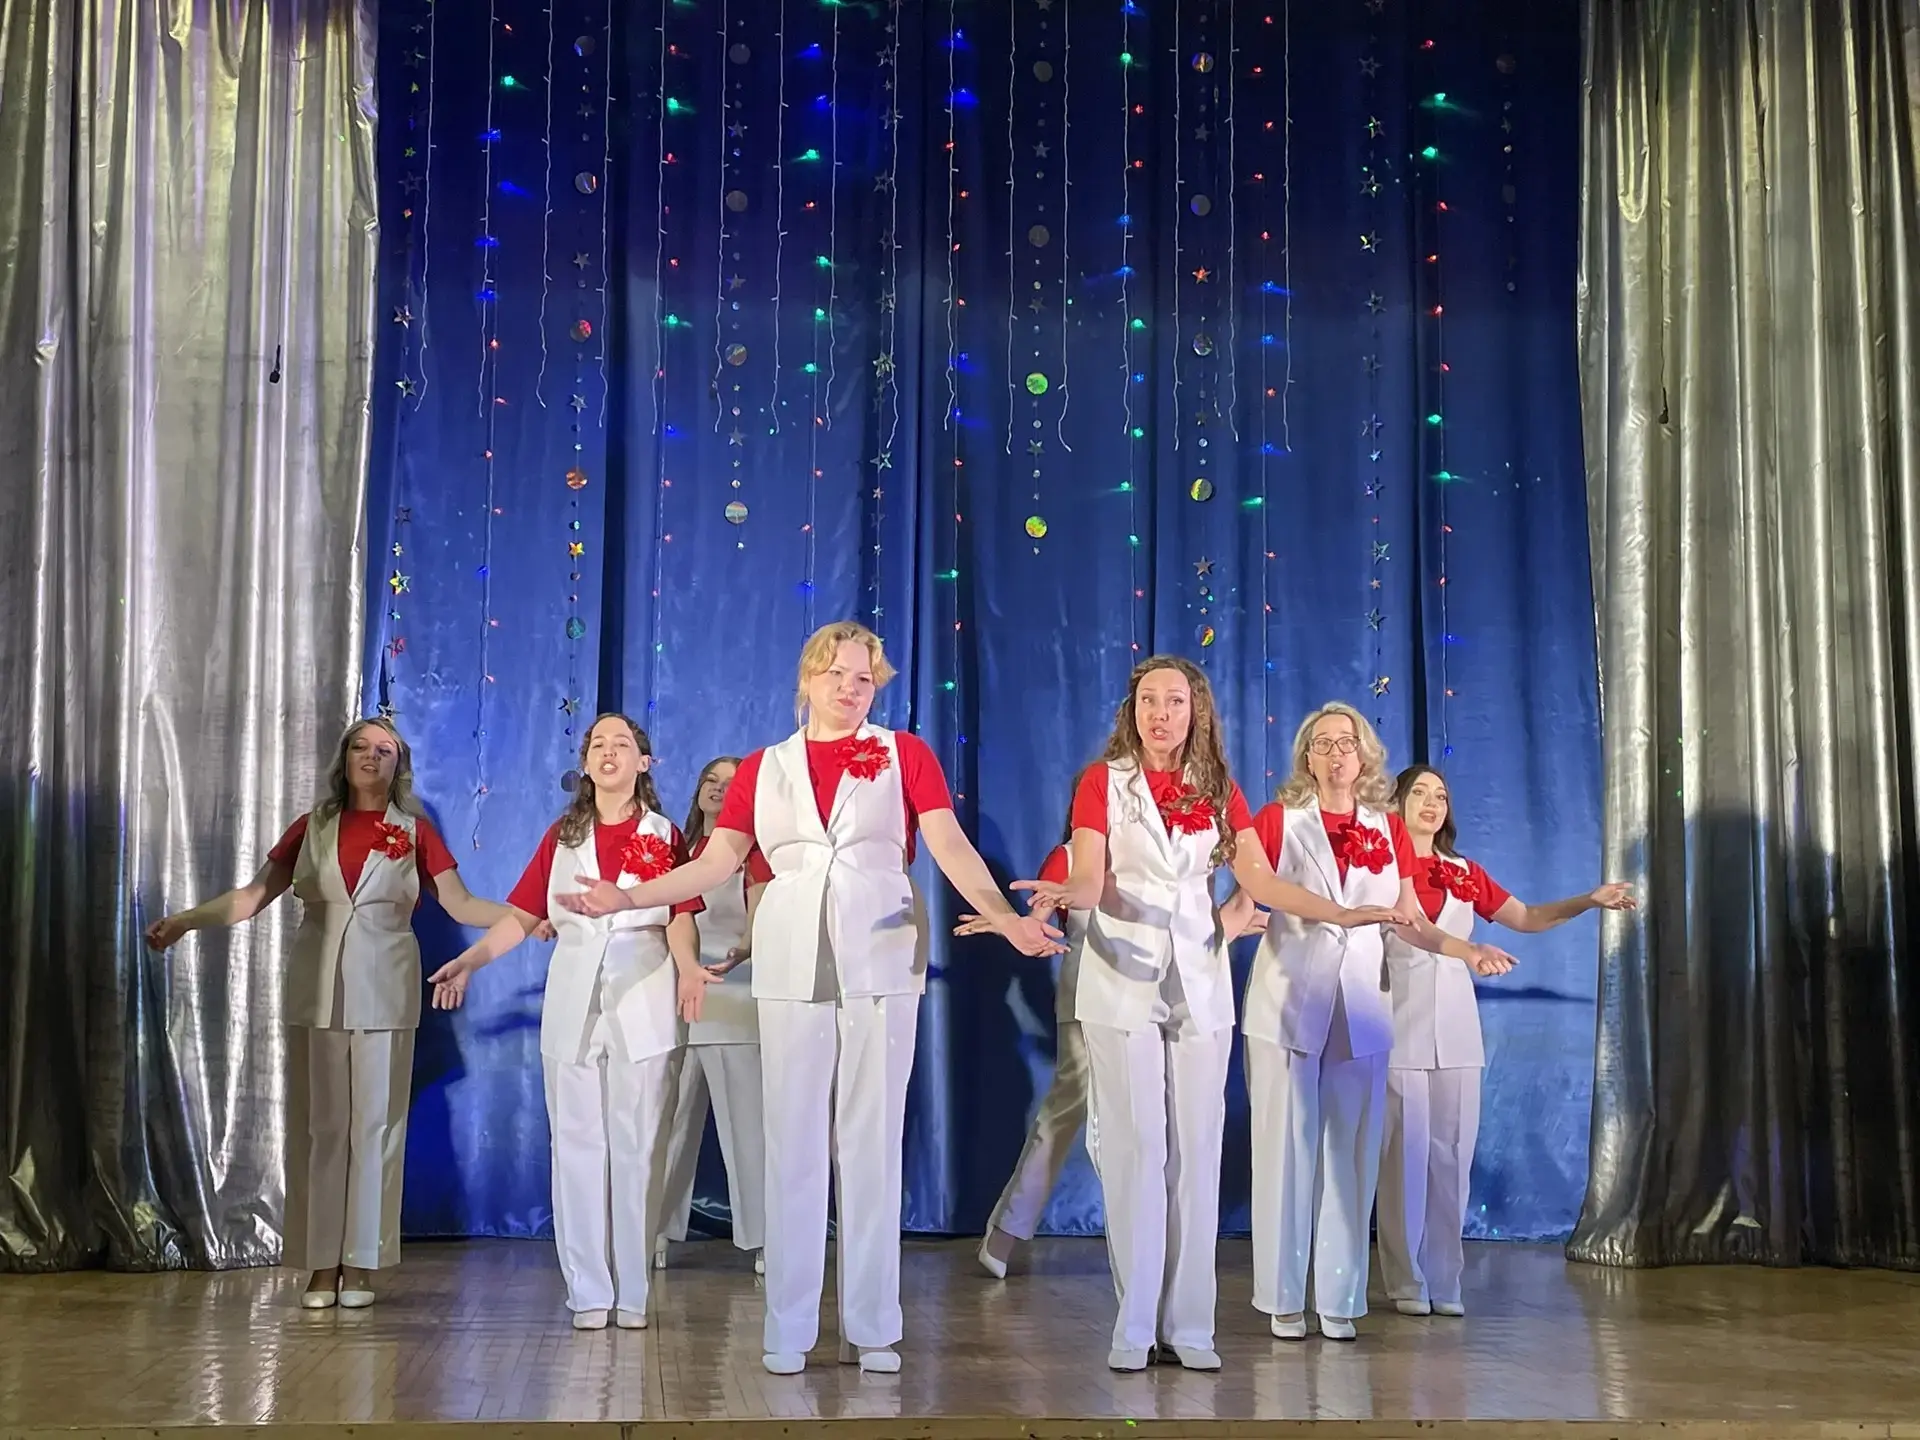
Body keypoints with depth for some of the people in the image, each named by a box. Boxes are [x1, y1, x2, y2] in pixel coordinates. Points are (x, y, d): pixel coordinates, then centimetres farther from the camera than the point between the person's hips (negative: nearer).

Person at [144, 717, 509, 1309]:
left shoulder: (415, 832, 5)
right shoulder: (312, 828, 10)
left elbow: (461, 903, -2)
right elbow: (252, 896, 7)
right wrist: (182, 922, -3)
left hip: (384, 991, -1)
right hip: (317, 989, 1)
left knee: (375, 1122, 0)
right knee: (317, 1123, 2)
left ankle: (361, 1263, 8)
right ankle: (321, 1263, 8)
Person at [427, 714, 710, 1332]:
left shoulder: (665, 835, 7)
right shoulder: (562, 836, 13)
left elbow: (680, 916, -3)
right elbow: (522, 915, 8)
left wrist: (687, 968, -23)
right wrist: (470, 960, -7)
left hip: (642, 1003, -2)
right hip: (573, 1002, 2)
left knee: (636, 1146, 0)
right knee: (577, 1145, 2)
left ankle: (632, 1292, 6)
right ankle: (588, 1291, 8)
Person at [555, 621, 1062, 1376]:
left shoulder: (905, 754, 4)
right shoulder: (763, 768, 10)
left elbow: (951, 847, -7)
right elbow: (714, 864, 5)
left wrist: (1007, 919, -23)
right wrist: (627, 897, -7)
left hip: (882, 958, -1)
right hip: (793, 962, 1)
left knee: (871, 1137, 3)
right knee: (793, 1139, 3)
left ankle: (871, 1327, 10)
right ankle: (788, 1328, 9)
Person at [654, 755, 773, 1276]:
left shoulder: (753, 852, 3)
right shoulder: (679, 852, 17)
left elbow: (760, 924, -8)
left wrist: (735, 956, -27)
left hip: (735, 1003, -4)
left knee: (746, 1125, -4)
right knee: (669, 1124, 4)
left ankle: (763, 1238, 1)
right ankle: (656, 1235, 11)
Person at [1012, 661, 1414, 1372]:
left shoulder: (1219, 788, 9)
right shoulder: (1103, 780, 0)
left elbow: (1260, 880, 2)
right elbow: (1090, 879, -11)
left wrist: (1342, 913, -11)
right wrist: (1066, 893, -35)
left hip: (1198, 980, 3)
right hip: (1123, 977, -3)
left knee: (1197, 1146, 1)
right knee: (1135, 1144, -4)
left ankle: (1189, 1323, 5)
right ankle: (1135, 1325, 2)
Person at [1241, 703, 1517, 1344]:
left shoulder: (1388, 828, 9)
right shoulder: (1280, 821, 1)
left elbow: (1412, 922, 12)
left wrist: (1469, 951, 0)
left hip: (1360, 1008, 3)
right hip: (1288, 1001, -3)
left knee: (1350, 1152, 3)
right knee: (1287, 1148, 0)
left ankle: (1339, 1299, 9)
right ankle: (1284, 1298, 7)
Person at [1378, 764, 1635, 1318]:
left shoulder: (1465, 874, 15)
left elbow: (1527, 917, 17)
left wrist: (1592, 900, 5)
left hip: (1455, 1028, 5)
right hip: (1400, 1025, -4)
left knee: (1452, 1154, 4)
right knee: (1405, 1154, -3)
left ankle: (1444, 1281, 12)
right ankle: (1405, 1281, 7)